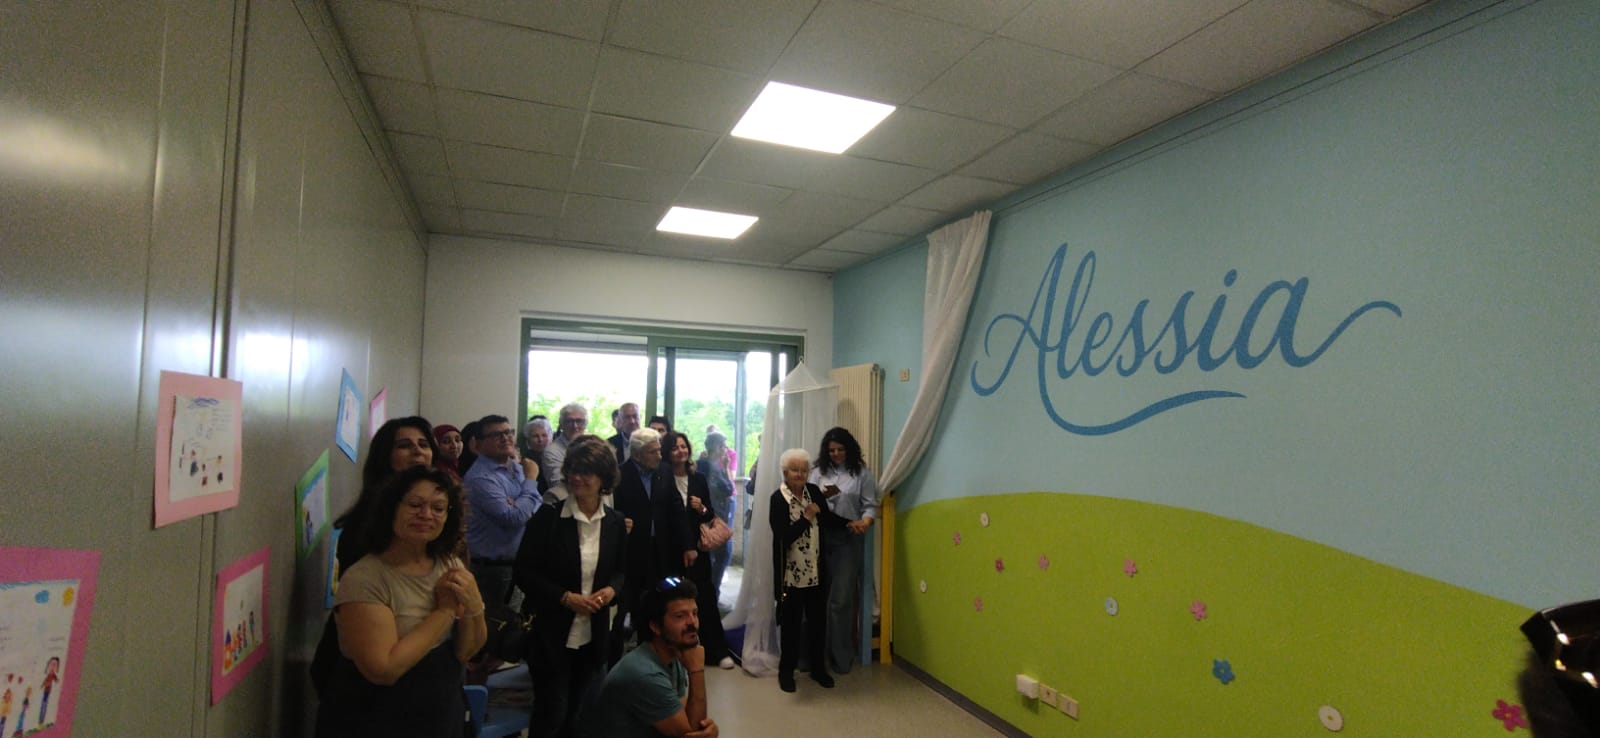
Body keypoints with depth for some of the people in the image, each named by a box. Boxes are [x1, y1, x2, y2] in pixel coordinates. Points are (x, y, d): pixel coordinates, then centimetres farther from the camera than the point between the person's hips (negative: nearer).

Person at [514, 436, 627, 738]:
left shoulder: (615, 522, -1)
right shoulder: (548, 516, -11)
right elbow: (524, 572, -9)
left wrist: (611, 590, -11)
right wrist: (565, 597, -18)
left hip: (594, 634, 3)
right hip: (552, 632, -3)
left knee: (579, 711, 17)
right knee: (551, 712, 7)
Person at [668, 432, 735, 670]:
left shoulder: (699, 478, 7)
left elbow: (711, 515, 9)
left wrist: (702, 509, -10)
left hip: (697, 547, 3)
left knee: (706, 597, 2)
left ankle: (717, 650, 13)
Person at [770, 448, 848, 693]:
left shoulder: (813, 491, 1)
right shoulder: (778, 499, -15)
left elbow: (828, 519, 13)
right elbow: (784, 537, -23)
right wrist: (807, 517, -23)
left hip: (816, 571, 5)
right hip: (791, 574, -5)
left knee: (817, 621, 16)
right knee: (791, 624, 7)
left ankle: (818, 668, 32)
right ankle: (786, 670, 25)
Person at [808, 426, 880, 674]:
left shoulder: (862, 473, 3)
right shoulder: (818, 471, 10)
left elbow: (870, 505, -1)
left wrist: (865, 522, -20)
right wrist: (821, 495, -15)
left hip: (848, 539, -2)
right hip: (821, 538, 2)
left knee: (841, 599, -3)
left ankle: (841, 657, 11)